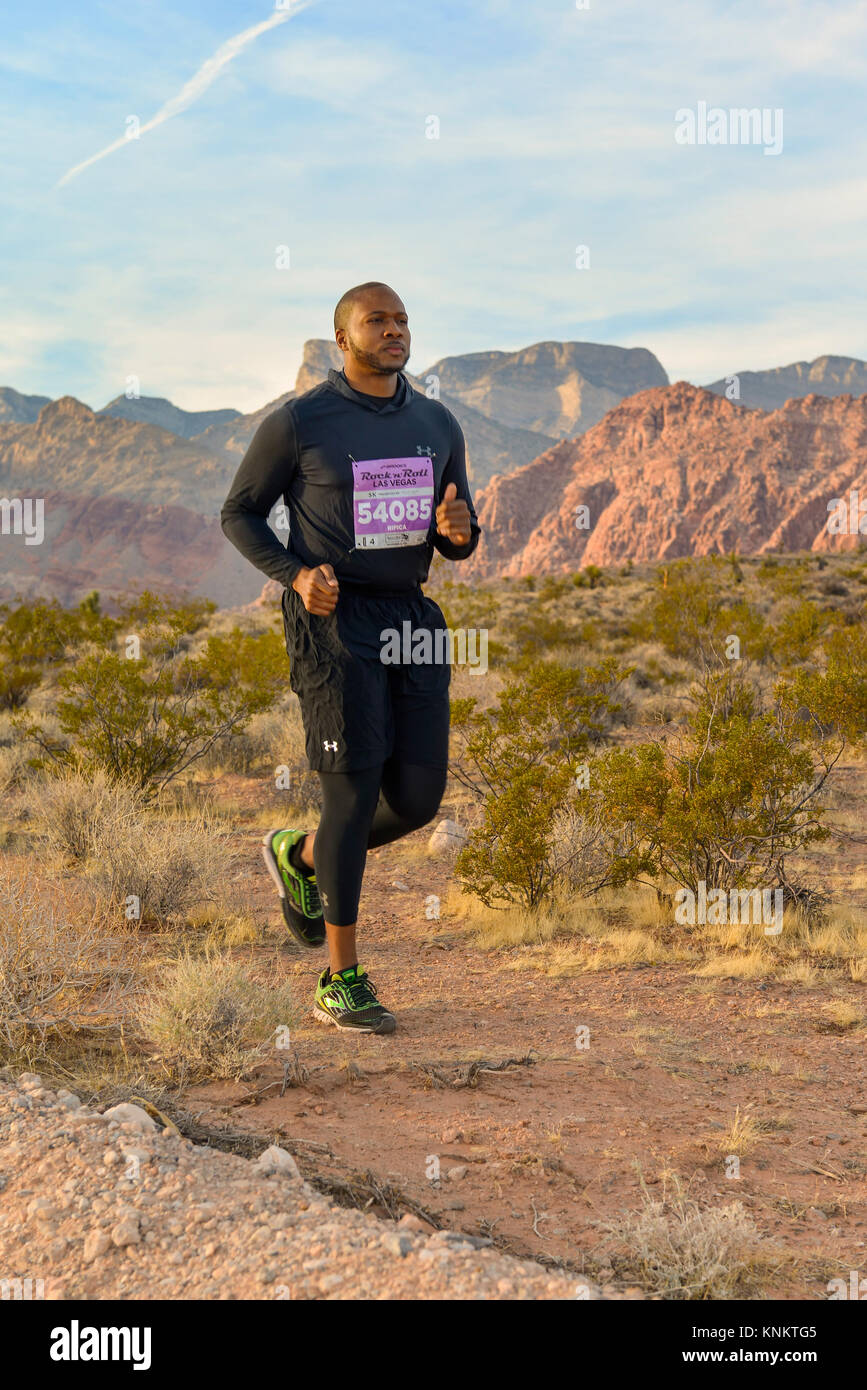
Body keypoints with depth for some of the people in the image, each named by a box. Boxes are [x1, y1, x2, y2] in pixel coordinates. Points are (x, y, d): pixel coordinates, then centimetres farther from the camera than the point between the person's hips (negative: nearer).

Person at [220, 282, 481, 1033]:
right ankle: (342, 983, 4)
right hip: (333, 625, -6)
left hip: (411, 619, 6)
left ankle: (300, 856, 32)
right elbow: (239, 514, 2)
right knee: (355, 796, -9)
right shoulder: (298, 422, -6)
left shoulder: (438, 425, 8)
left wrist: (458, 530, -12)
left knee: (417, 800, 2)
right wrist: (298, 577, -16)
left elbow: (458, 542, 14)